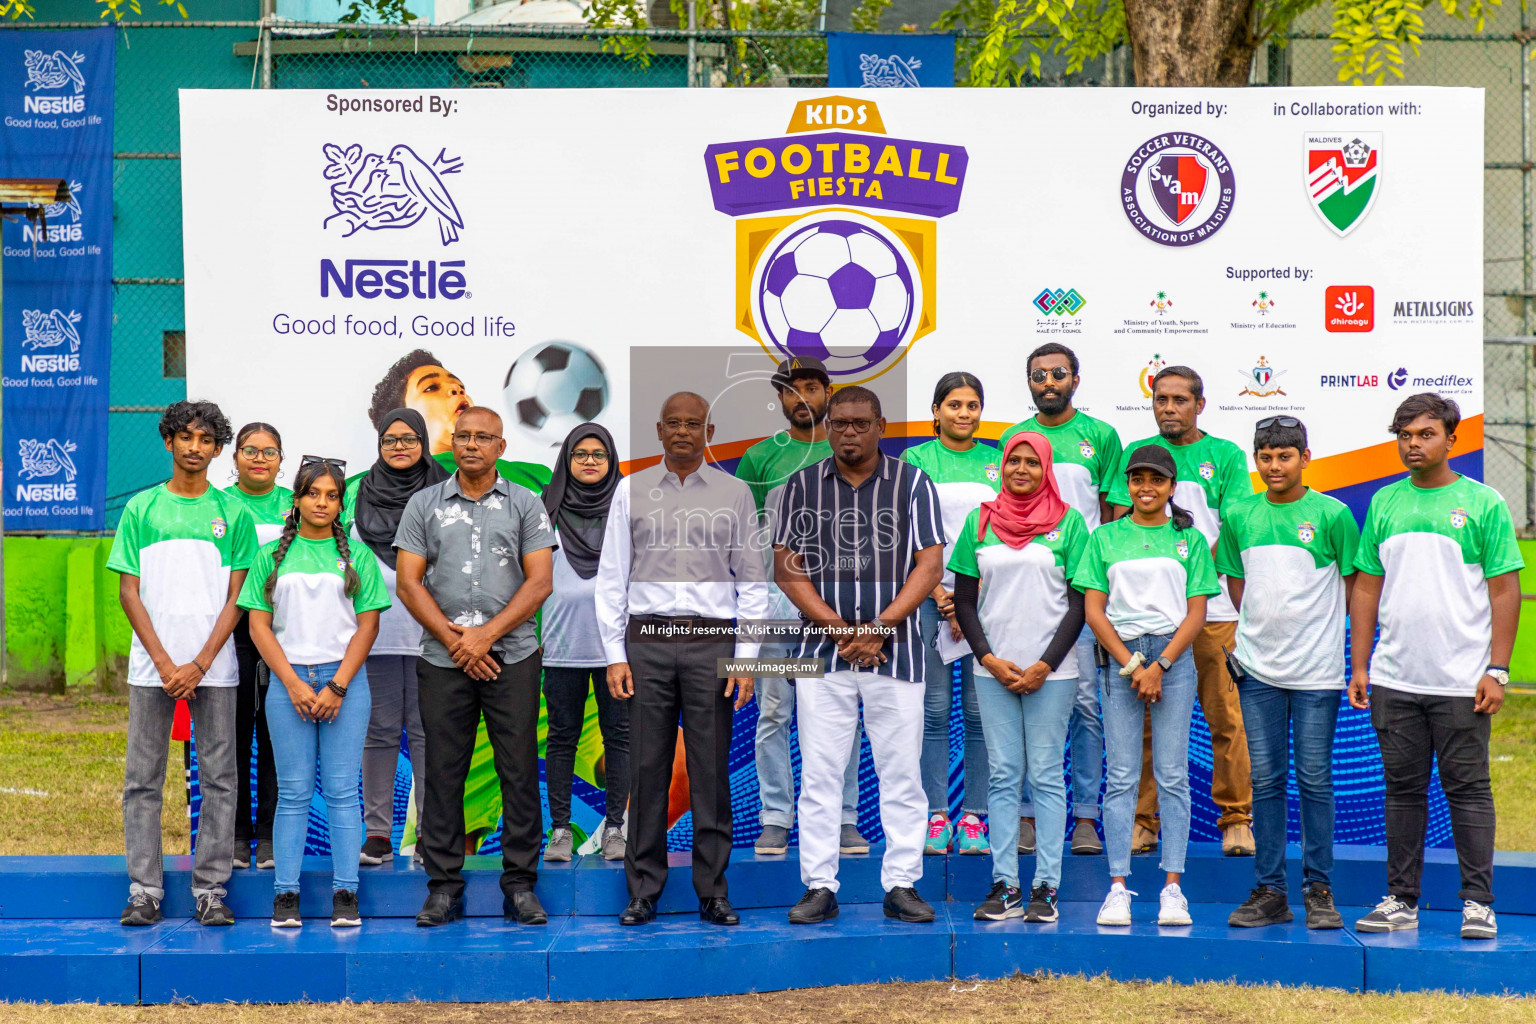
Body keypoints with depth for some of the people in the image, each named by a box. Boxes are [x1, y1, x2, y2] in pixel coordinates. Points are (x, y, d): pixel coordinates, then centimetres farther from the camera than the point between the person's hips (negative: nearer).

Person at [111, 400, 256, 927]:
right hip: (151, 665, 0)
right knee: (143, 779, 1)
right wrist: (165, 663, -7)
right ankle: (144, 889, 7)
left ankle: (210, 889, 7)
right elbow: (129, 592, 3)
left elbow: (237, 596, 2)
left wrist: (200, 664, -9)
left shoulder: (233, 513, 6)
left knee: (218, 779, 0)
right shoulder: (141, 508, 7)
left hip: (214, 666, 0)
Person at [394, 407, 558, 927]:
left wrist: (486, 635, -11)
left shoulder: (526, 505, 6)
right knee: (443, 773, 3)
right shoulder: (424, 504, 8)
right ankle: (444, 886, 10)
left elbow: (539, 582, -2)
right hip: (443, 661, 1)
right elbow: (408, 583, 2)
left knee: (520, 772, -1)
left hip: (513, 656, -1)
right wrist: (454, 640, -8)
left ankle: (521, 884, 7)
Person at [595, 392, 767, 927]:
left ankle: (713, 892, 7)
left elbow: (752, 581, 8)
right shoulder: (632, 490, 9)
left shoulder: (734, 494, 9)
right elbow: (611, 577, 8)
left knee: (711, 771, 0)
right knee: (647, 768, 0)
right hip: (648, 641, 0)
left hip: (711, 641, 0)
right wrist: (614, 654, 0)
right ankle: (643, 892, 7)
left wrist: (746, 656, 0)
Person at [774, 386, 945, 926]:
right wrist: (840, 629, -9)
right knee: (818, 774, 1)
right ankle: (819, 887, 6)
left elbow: (930, 566, -2)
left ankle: (902, 885, 8)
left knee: (902, 774, 1)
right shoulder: (802, 487, 8)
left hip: (896, 652, -1)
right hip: (821, 652, 1)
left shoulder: (913, 484, 4)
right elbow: (786, 567, 2)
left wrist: (879, 628, -11)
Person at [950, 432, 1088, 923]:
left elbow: (1079, 602, -1)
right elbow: (964, 600, 9)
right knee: (1002, 775, 3)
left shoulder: (1069, 522, 1)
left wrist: (1045, 666, -9)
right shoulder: (980, 521, 8)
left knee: (1046, 776, -1)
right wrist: (989, 659, -4)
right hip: (993, 669, 2)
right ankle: (1004, 886, 5)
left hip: (1050, 671, -2)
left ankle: (1045, 887, 1)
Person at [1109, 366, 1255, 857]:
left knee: (1226, 716, -2)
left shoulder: (1226, 456, 8)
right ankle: (1143, 822, 8)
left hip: (1211, 604, -1)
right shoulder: (1137, 454, 13)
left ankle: (1236, 819, 7)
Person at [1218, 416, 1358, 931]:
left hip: (1317, 668, -3)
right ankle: (1269, 891, 10)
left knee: (1314, 780, 1)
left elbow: (1354, 580, 4)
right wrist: (1255, 629, 10)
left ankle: (1318, 889, 9)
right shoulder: (1239, 515, 7)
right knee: (1265, 780, 5)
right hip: (1257, 666, 3)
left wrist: (1317, 628, 2)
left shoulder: (1331, 514, -4)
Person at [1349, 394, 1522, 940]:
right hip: (1394, 679, 4)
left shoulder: (1484, 504, -1)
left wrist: (1497, 670, -9)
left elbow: (1505, 591, -3)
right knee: (1403, 789, 8)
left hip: (1461, 682, -4)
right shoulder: (1384, 503, 10)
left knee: (1467, 790, 0)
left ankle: (1478, 902, 7)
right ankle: (1401, 900, 15)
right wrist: (1359, 666, 7)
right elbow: (1367, 588, 13)